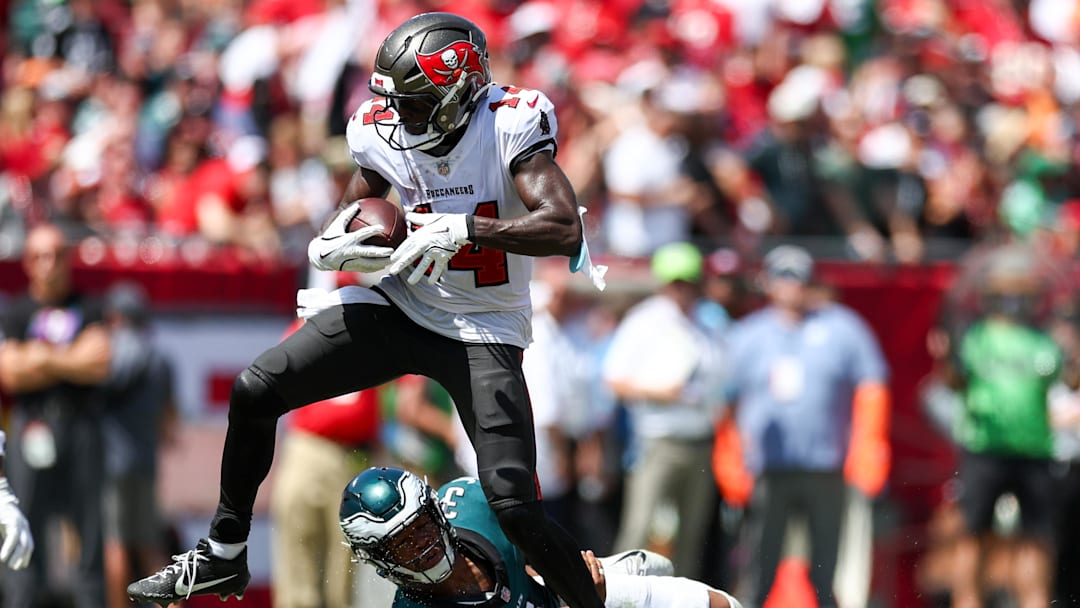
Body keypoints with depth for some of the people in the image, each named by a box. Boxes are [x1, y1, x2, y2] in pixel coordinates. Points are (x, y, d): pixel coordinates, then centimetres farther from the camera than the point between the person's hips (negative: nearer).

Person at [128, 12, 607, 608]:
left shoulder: (509, 127, -21)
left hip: (482, 333, -6)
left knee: (515, 506, -19)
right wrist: (332, 246, -12)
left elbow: (564, 229, -32)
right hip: (403, 306, 6)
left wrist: (463, 229, -38)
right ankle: (222, 559, 16)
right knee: (255, 391, 0)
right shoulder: (387, 135, -5)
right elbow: (348, 218, 12)